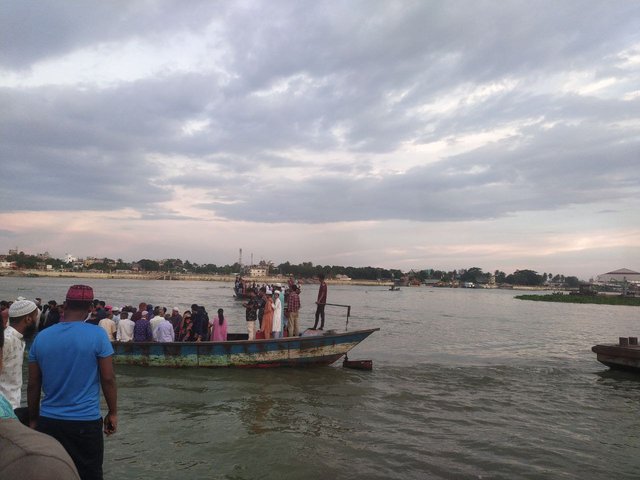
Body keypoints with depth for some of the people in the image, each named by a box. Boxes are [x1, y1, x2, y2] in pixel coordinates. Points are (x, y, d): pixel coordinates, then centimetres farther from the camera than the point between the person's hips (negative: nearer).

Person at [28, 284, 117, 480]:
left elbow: (33, 385, 6)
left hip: (48, 421, 3)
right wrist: (113, 413, 2)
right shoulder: (97, 335, -10)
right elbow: (108, 378, -9)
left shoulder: (41, 337, 1)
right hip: (86, 421, -3)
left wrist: (33, 419, 17)